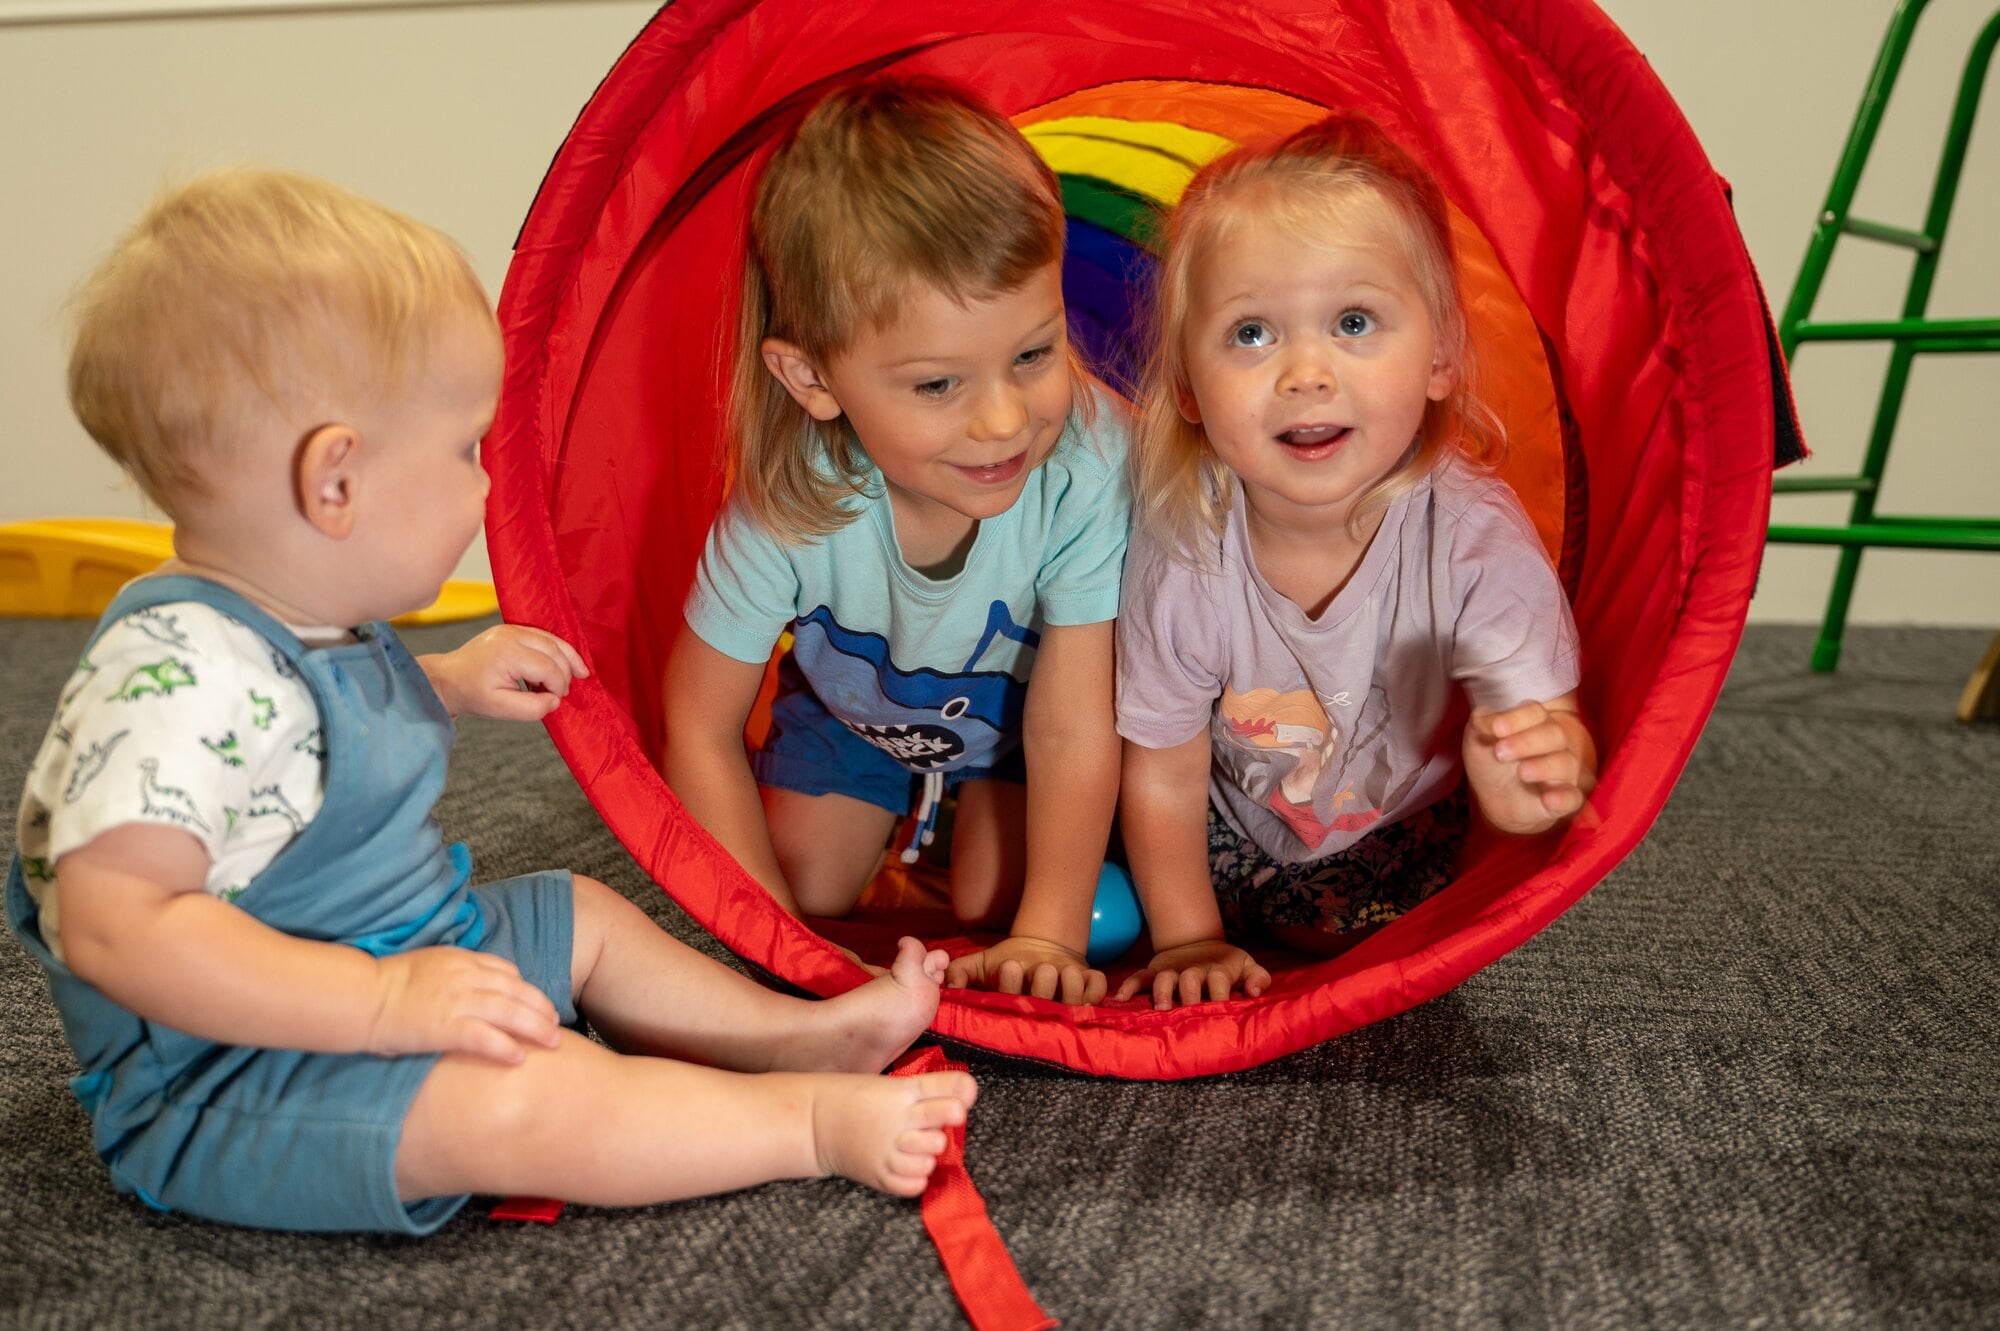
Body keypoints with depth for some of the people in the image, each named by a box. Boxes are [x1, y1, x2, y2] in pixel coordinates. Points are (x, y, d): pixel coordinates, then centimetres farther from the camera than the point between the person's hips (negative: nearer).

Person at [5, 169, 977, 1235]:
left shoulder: (306, 621, 3)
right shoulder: (182, 675, -30)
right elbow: (115, 925, -36)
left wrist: (449, 686, 14)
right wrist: (385, 1001, -38)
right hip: (233, 1075, -10)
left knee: (583, 916, 14)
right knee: (527, 1103, -27)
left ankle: (798, 1031, 13)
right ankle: (813, 1121, -18)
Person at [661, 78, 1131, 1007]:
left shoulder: (1086, 465, -41)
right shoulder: (788, 501, -36)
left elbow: (1071, 728, -31)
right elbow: (700, 726, -21)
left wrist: (1048, 935, -32)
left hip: (1014, 706, -1)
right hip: (854, 707, 1)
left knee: (991, 910, -10)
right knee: (814, 894, 1)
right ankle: (892, 818, 31)